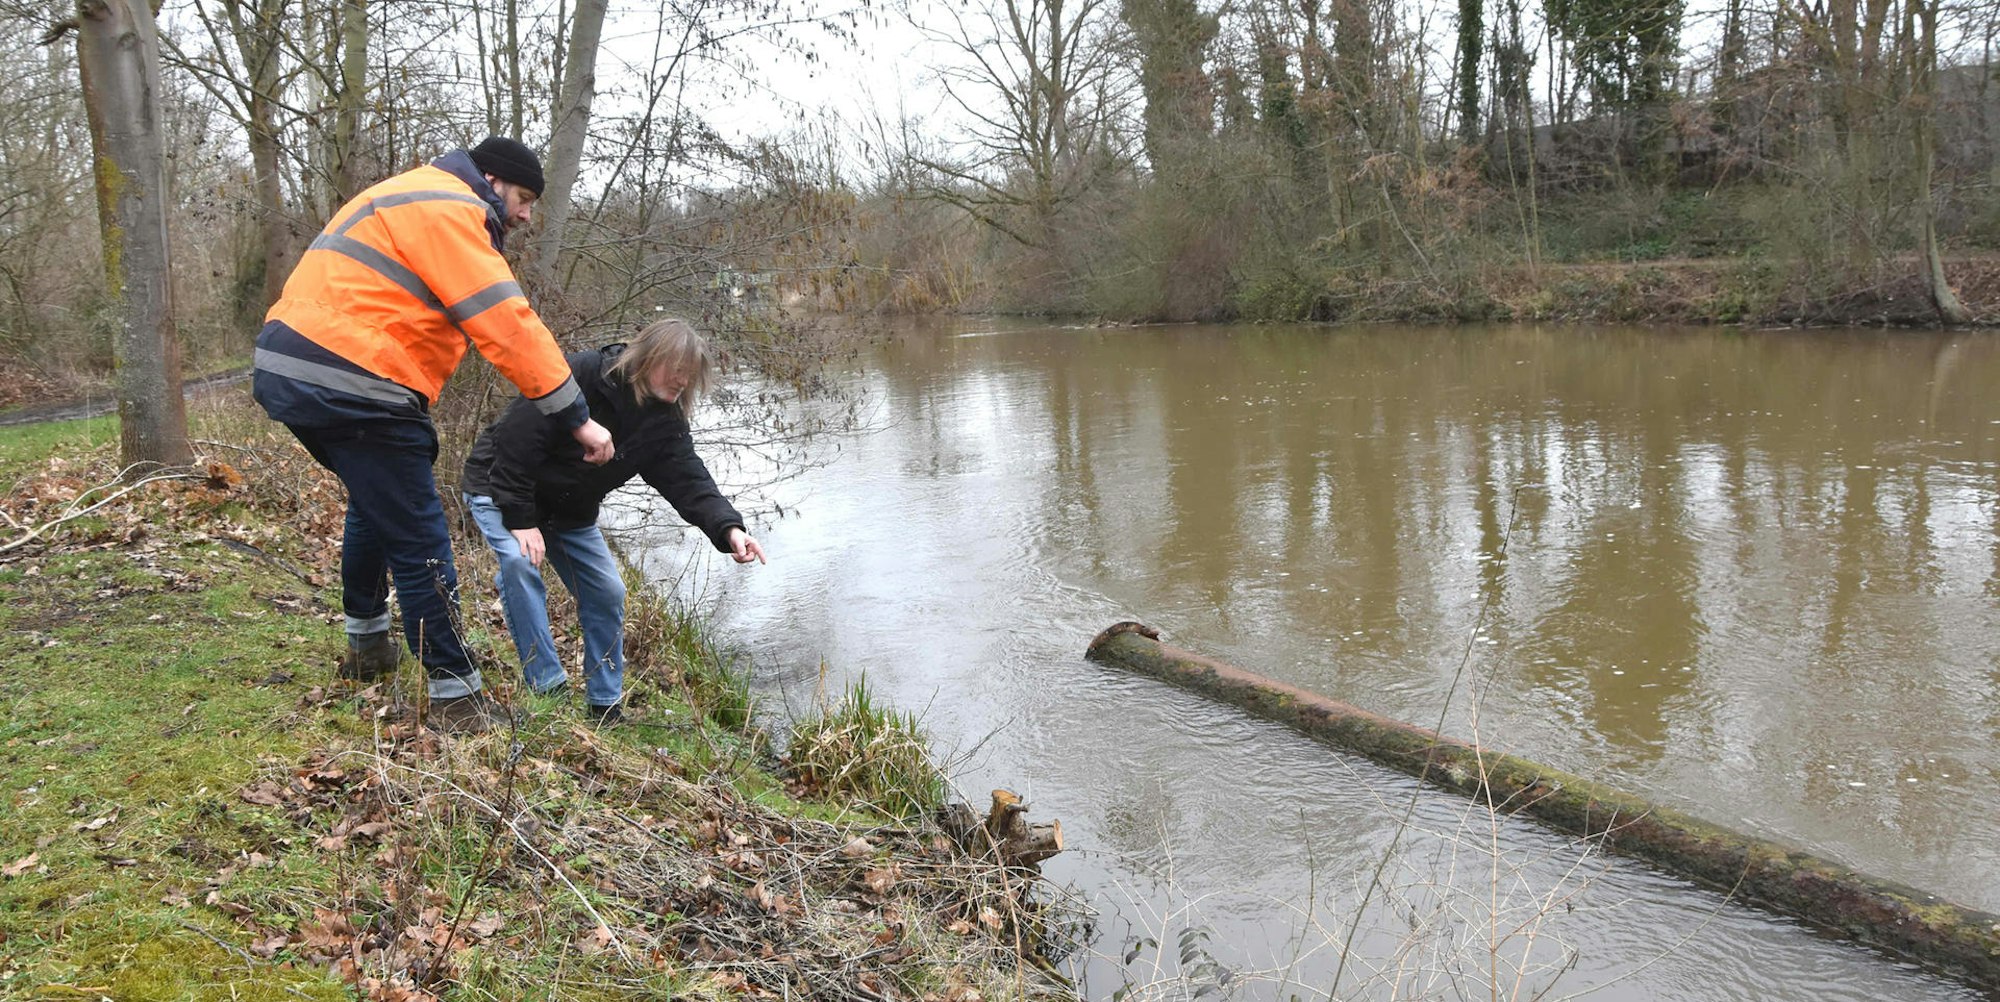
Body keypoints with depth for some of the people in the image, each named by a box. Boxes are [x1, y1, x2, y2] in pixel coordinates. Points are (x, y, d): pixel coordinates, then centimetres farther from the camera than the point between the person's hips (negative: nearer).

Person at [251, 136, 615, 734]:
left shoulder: (412, 199, 24)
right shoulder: (447, 212, -10)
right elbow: (506, 323, -17)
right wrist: (576, 417, -16)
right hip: (350, 387, -11)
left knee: (374, 504, 29)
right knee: (420, 544, -5)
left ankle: (366, 646, 44)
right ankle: (456, 698, 2)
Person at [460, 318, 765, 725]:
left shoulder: (665, 423, -9)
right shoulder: (580, 376, -30)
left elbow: (689, 480, -19)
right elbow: (516, 439, -29)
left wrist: (728, 528, -38)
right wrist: (520, 519, -29)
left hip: (569, 512, 7)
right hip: (498, 487, -6)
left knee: (608, 592, 1)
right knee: (519, 563, -31)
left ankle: (605, 706, 11)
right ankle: (547, 687, -25)